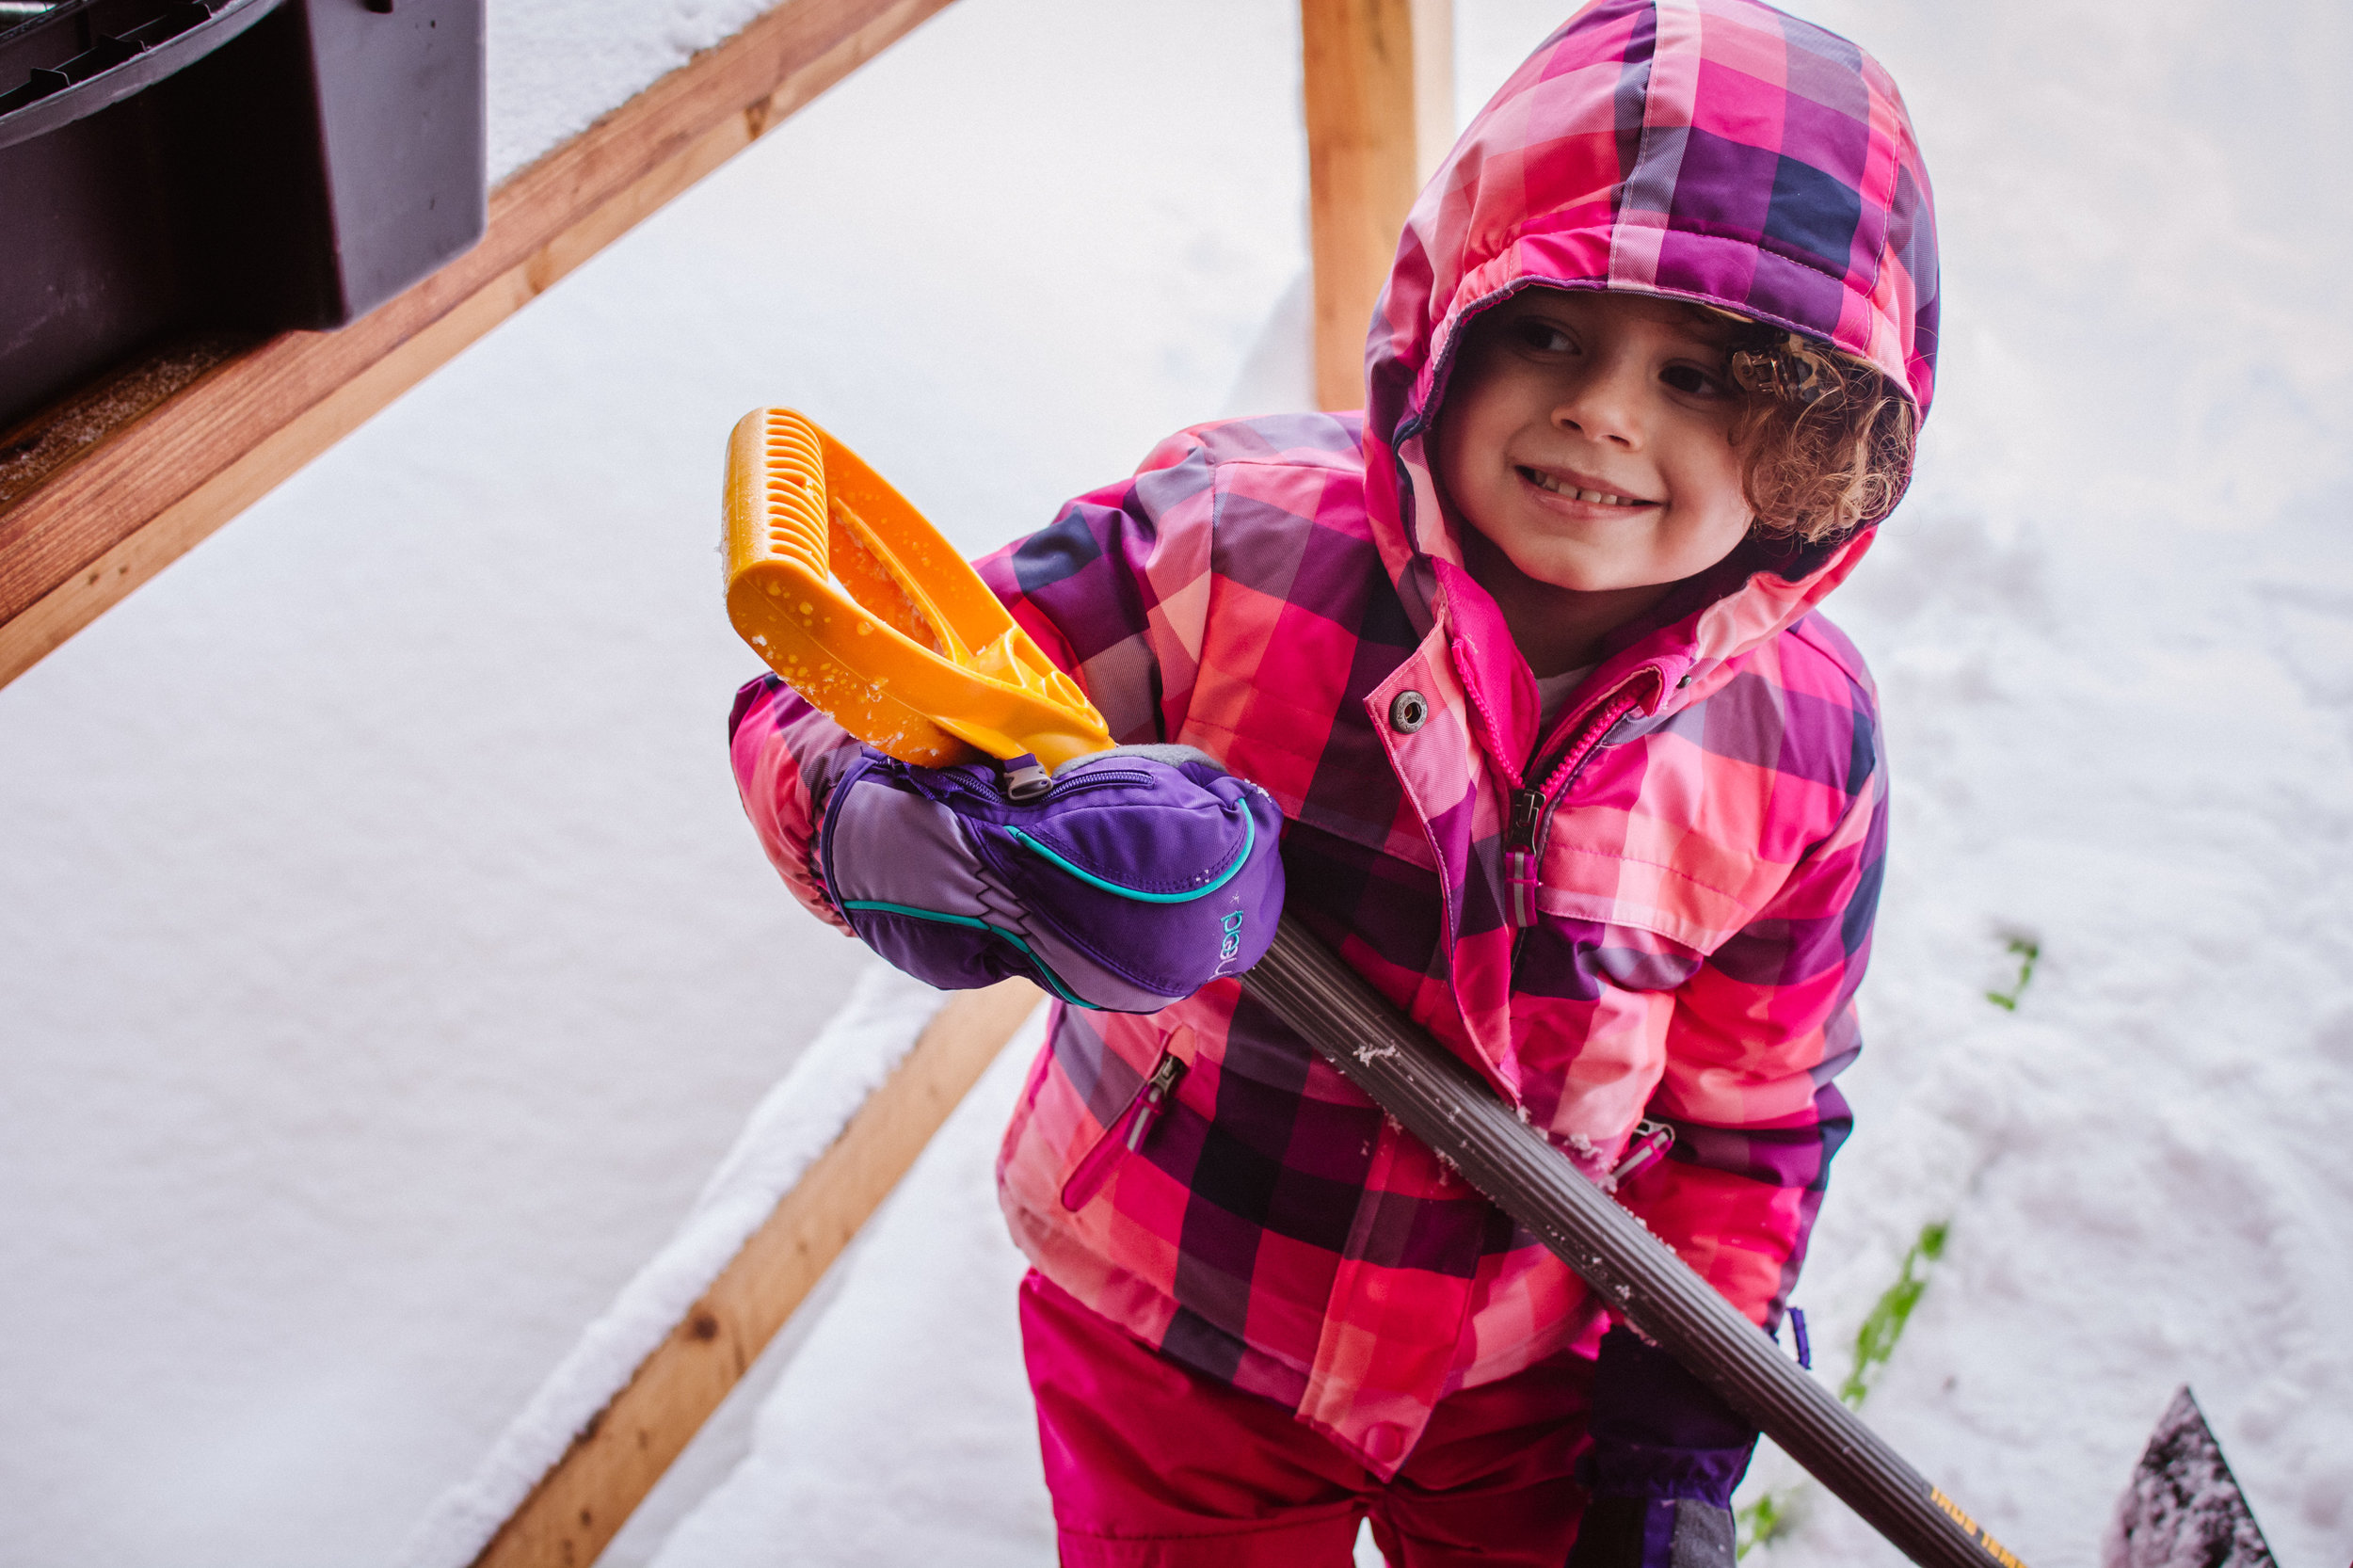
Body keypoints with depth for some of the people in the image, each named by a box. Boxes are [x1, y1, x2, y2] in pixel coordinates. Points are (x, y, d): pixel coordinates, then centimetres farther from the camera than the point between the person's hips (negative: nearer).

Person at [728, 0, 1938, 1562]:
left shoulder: (1803, 744, -15)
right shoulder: (1227, 540, -24)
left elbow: (1754, 1115, -2)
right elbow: (811, 705, -21)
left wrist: (1684, 1430, -5)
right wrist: (911, 846, -43)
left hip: (1528, 1385, 1)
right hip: (1171, 1344, -1)